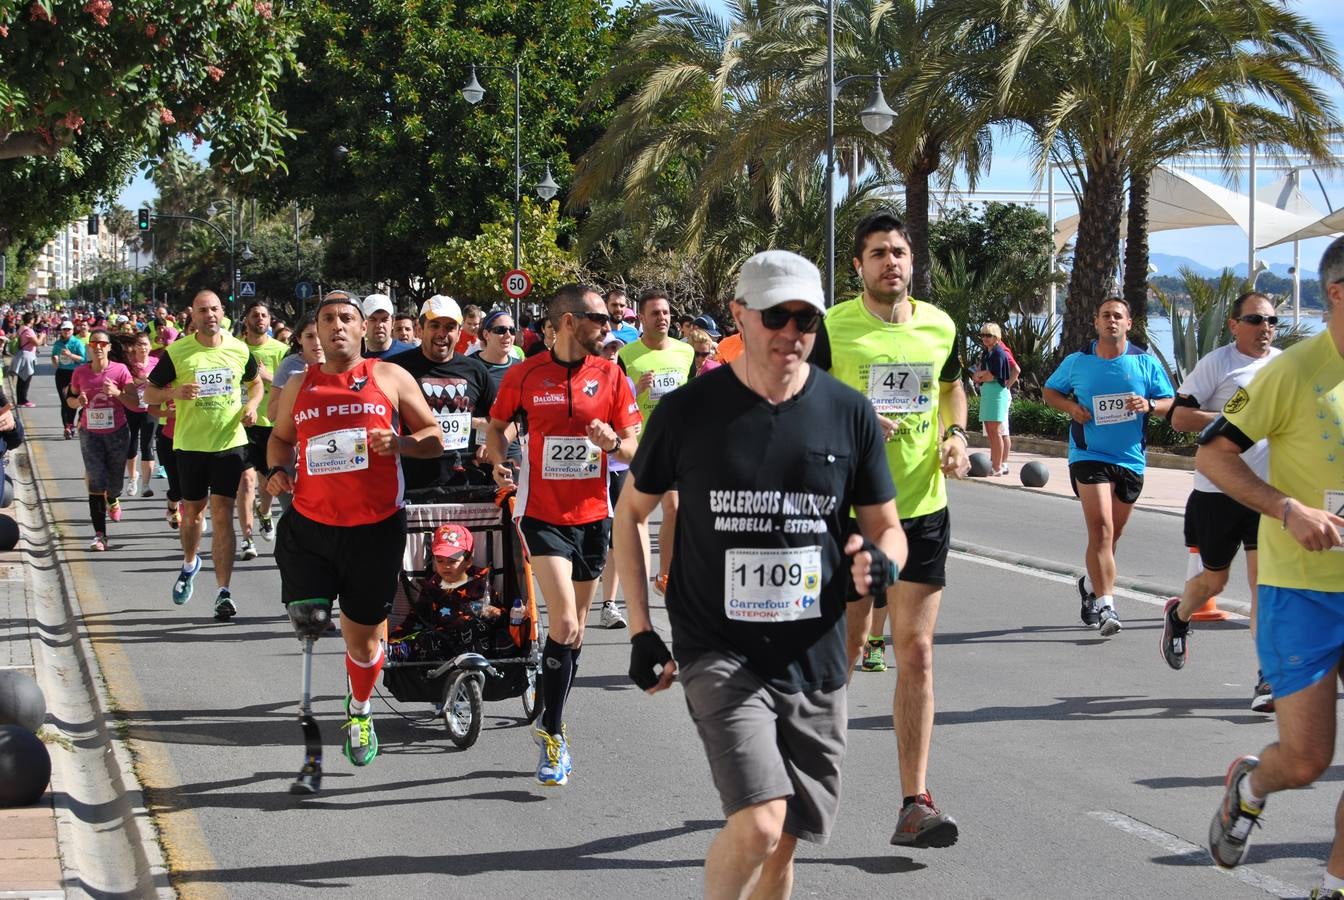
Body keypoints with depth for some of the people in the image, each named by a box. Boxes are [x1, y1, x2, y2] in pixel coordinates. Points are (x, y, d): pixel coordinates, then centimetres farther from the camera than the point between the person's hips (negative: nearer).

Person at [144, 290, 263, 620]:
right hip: (190, 444, 0)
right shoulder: (177, 352, -5)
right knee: (192, 511, 14)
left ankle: (223, 591, -6)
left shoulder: (239, 350, 1)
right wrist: (175, 393, -20)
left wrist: (251, 405, -2)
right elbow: (149, 392, 0)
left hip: (229, 443, 0)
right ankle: (190, 564, 44)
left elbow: (255, 383, 19)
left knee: (222, 514, -6)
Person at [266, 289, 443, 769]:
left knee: (362, 635, 9)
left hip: (375, 527, -1)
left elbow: (434, 438, 4)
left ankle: (360, 712, 37)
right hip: (309, 526, 2)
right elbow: (280, 437, 25)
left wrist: (399, 443, -16)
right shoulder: (299, 386, 8)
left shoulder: (390, 377, 1)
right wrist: (276, 470, 4)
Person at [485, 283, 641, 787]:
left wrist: (613, 441, -19)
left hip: (593, 514, 4)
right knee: (564, 623, -15)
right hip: (543, 513, -3)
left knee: (573, 626, 13)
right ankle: (553, 732, -3)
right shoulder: (524, 376, -4)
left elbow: (634, 447, 3)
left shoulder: (610, 375, 1)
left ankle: (552, 722, 28)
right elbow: (497, 427, 11)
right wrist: (499, 462, -9)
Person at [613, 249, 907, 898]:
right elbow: (631, 511, 10)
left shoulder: (849, 414, 1)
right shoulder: (688, 411, -4)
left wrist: (880, 563, -14)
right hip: (719, 655, -3)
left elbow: (887, 528, 11)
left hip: (814, 663, 3)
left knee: (783, 845, 10)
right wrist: (640, 629, 3)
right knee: (759, 824, -21)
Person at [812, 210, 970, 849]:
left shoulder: (940, 327, 7)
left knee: (915, 653, -2)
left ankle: (915, 806, 0)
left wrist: (955, 435, 6)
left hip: (923, 510, 3)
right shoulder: (831, 328, -6)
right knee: (845, 644, 7)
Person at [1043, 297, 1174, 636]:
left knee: (1112, 533, 16)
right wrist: (1070, 406, -6)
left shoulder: (1146, 363, 2)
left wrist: (1149, 405, -16)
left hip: (1131, 459, 3)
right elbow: (1049, 391, 14)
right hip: (1089, 456, -3)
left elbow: (1170, 403, 6)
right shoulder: (1076, 362, 1)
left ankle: (1091, 585, 41)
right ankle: (1105, 606, -21)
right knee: (1101, 529, -18)